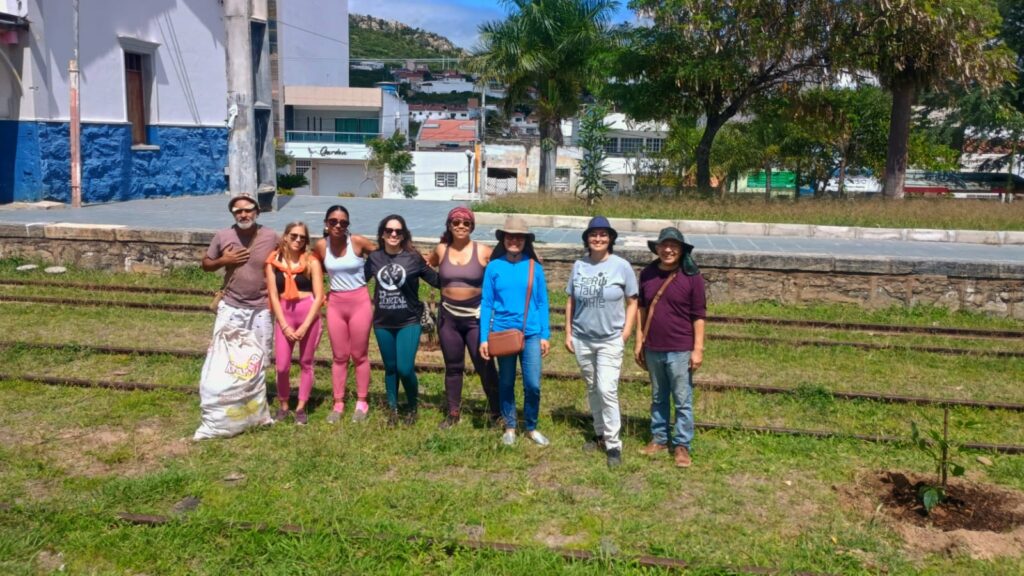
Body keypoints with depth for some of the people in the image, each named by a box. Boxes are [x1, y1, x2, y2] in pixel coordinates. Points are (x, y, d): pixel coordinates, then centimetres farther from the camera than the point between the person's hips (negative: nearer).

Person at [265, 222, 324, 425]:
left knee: (306, 363, 7)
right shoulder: (273, 262, 3)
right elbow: (273, 296, 1)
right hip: (284, 314, 1)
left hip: (309, 314, -1)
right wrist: (284, 325, -7)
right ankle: (283, 406, 19)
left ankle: (301, 408, 20)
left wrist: (304, 326, -11)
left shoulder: (311, 262, -2)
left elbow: (318, 297, -5)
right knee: (282, 366, -3)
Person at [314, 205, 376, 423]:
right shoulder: (321, 246, -3)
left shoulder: (358, 241, -12)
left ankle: (362, 403, 20)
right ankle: (338, 404, 19)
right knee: (339, 356, 10)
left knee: (359, 355, 7)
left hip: (359, 302, -2)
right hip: (335, 304, 3)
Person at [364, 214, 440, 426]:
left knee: (405, 369, -9)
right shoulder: (374, 257, 0)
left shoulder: (414, 257, -8)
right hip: (383, 323, 3)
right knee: (390, 368, 12)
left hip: (409, 322, -3)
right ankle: (393, 410, 29)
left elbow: (437, 281, -8)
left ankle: (412, 407, 17)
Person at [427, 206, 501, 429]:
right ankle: (453, 412, 24)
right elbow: (423, 266, 22)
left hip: (477, 317, -3)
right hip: (448, 317, 3)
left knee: (485, 366, -1)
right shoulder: (441, 250, 4)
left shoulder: (483, 252, -5)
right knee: (453, 367, 12)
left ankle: (496, 411, 14)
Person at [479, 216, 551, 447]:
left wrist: (545, 335, 1)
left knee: (533, 385, -2)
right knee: (506, 383, 11)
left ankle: (531, 427, 18)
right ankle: (510, 427, 27)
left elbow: (542, 302, 4)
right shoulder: (494, 267, -2)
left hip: (531, 333, 0)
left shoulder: (534, 266, 0)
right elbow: (486, 303, 0)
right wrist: (483, 338, -4)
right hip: (503, 332, 0)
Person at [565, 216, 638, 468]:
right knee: (592, 389, 14)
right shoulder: (579, 266, 2)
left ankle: (614, 445, -1)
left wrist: (625, 334, -7)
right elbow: (571, 301, 8)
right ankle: (600, 433, 29)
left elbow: (632, 302, -1)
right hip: (582, 339, 4)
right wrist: (568, 333, 5)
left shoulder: (621, 266, -7)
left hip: (610, 340, -4)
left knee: (607, 390, -10)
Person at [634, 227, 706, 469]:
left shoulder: (691, 276, -9)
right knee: (658, 398, 17)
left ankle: (682, 445, 16)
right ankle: (659, 439, 30)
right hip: (653, 349, 4)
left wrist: (698, 349, -9)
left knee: (683, 401, 4)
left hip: (680, 350, -4)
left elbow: (699, 315, -7)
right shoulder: (647, 274, 2)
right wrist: (639, 341, 9)